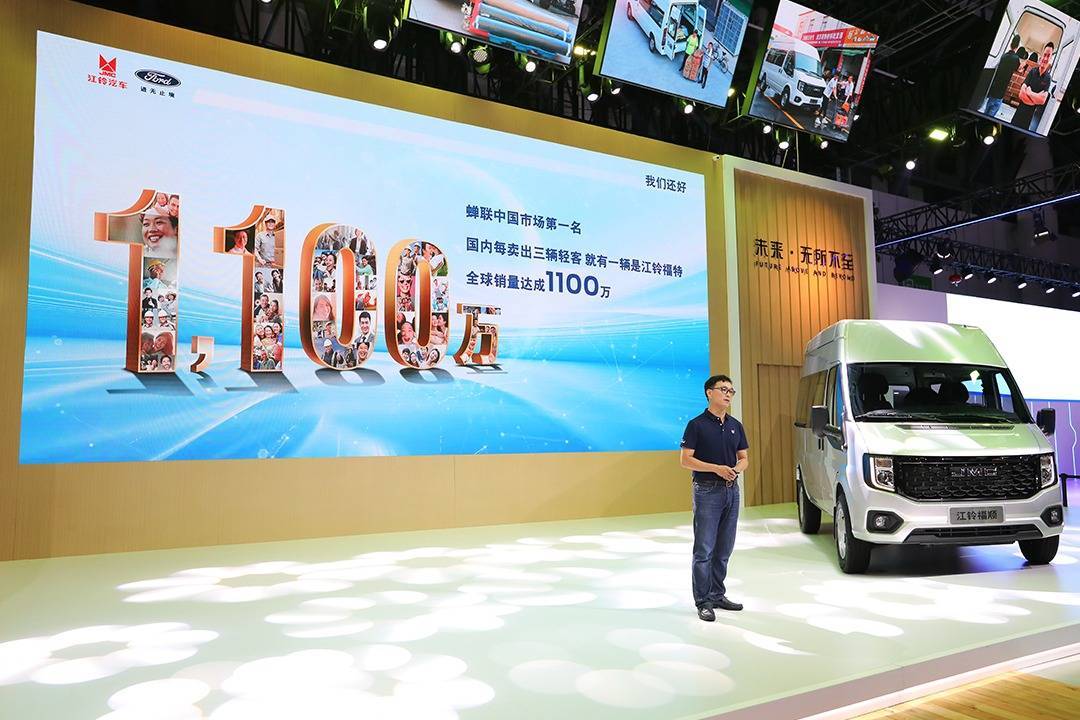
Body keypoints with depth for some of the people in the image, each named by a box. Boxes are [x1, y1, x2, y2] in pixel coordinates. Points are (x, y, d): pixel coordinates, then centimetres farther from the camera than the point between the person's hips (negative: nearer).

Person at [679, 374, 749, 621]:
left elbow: (744, 457, 14)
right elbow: (685, 460, -11)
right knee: (704, 550, -2)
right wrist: (716, 468, -20)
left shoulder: (736, 425, 10)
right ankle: (703, 601, 5)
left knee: (723, 550, 12)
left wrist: (737, 468, -9)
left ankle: (717, 595, 24)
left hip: (732, 490, 6)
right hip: (707, 491, -6)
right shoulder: (697, 425, -8)